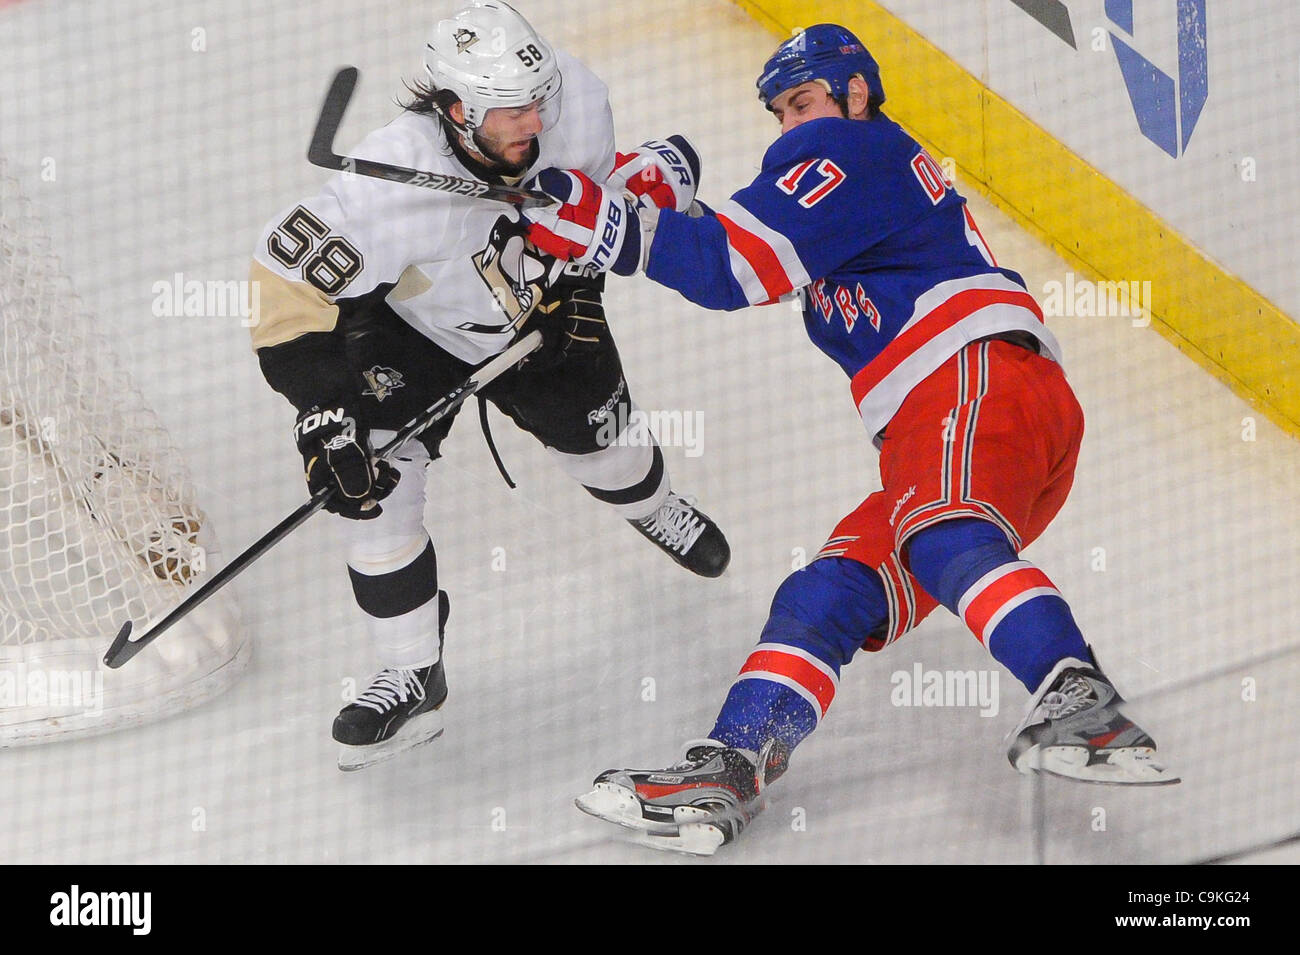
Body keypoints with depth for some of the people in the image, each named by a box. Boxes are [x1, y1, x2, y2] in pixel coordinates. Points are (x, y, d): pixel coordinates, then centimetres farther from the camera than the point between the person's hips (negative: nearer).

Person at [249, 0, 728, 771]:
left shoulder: (575, 96, -29)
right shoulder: (394, 182, -42)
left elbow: (607, 174, -4)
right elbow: (283, 284, -35)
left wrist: (581, 275, -12)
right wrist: (322, 404, -36)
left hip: (542, 310, 4)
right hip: (406, 329, -3)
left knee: (599, 429, 18)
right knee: (376, 489, -14)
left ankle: (654, 507, 57)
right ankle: (414, 679, 2)